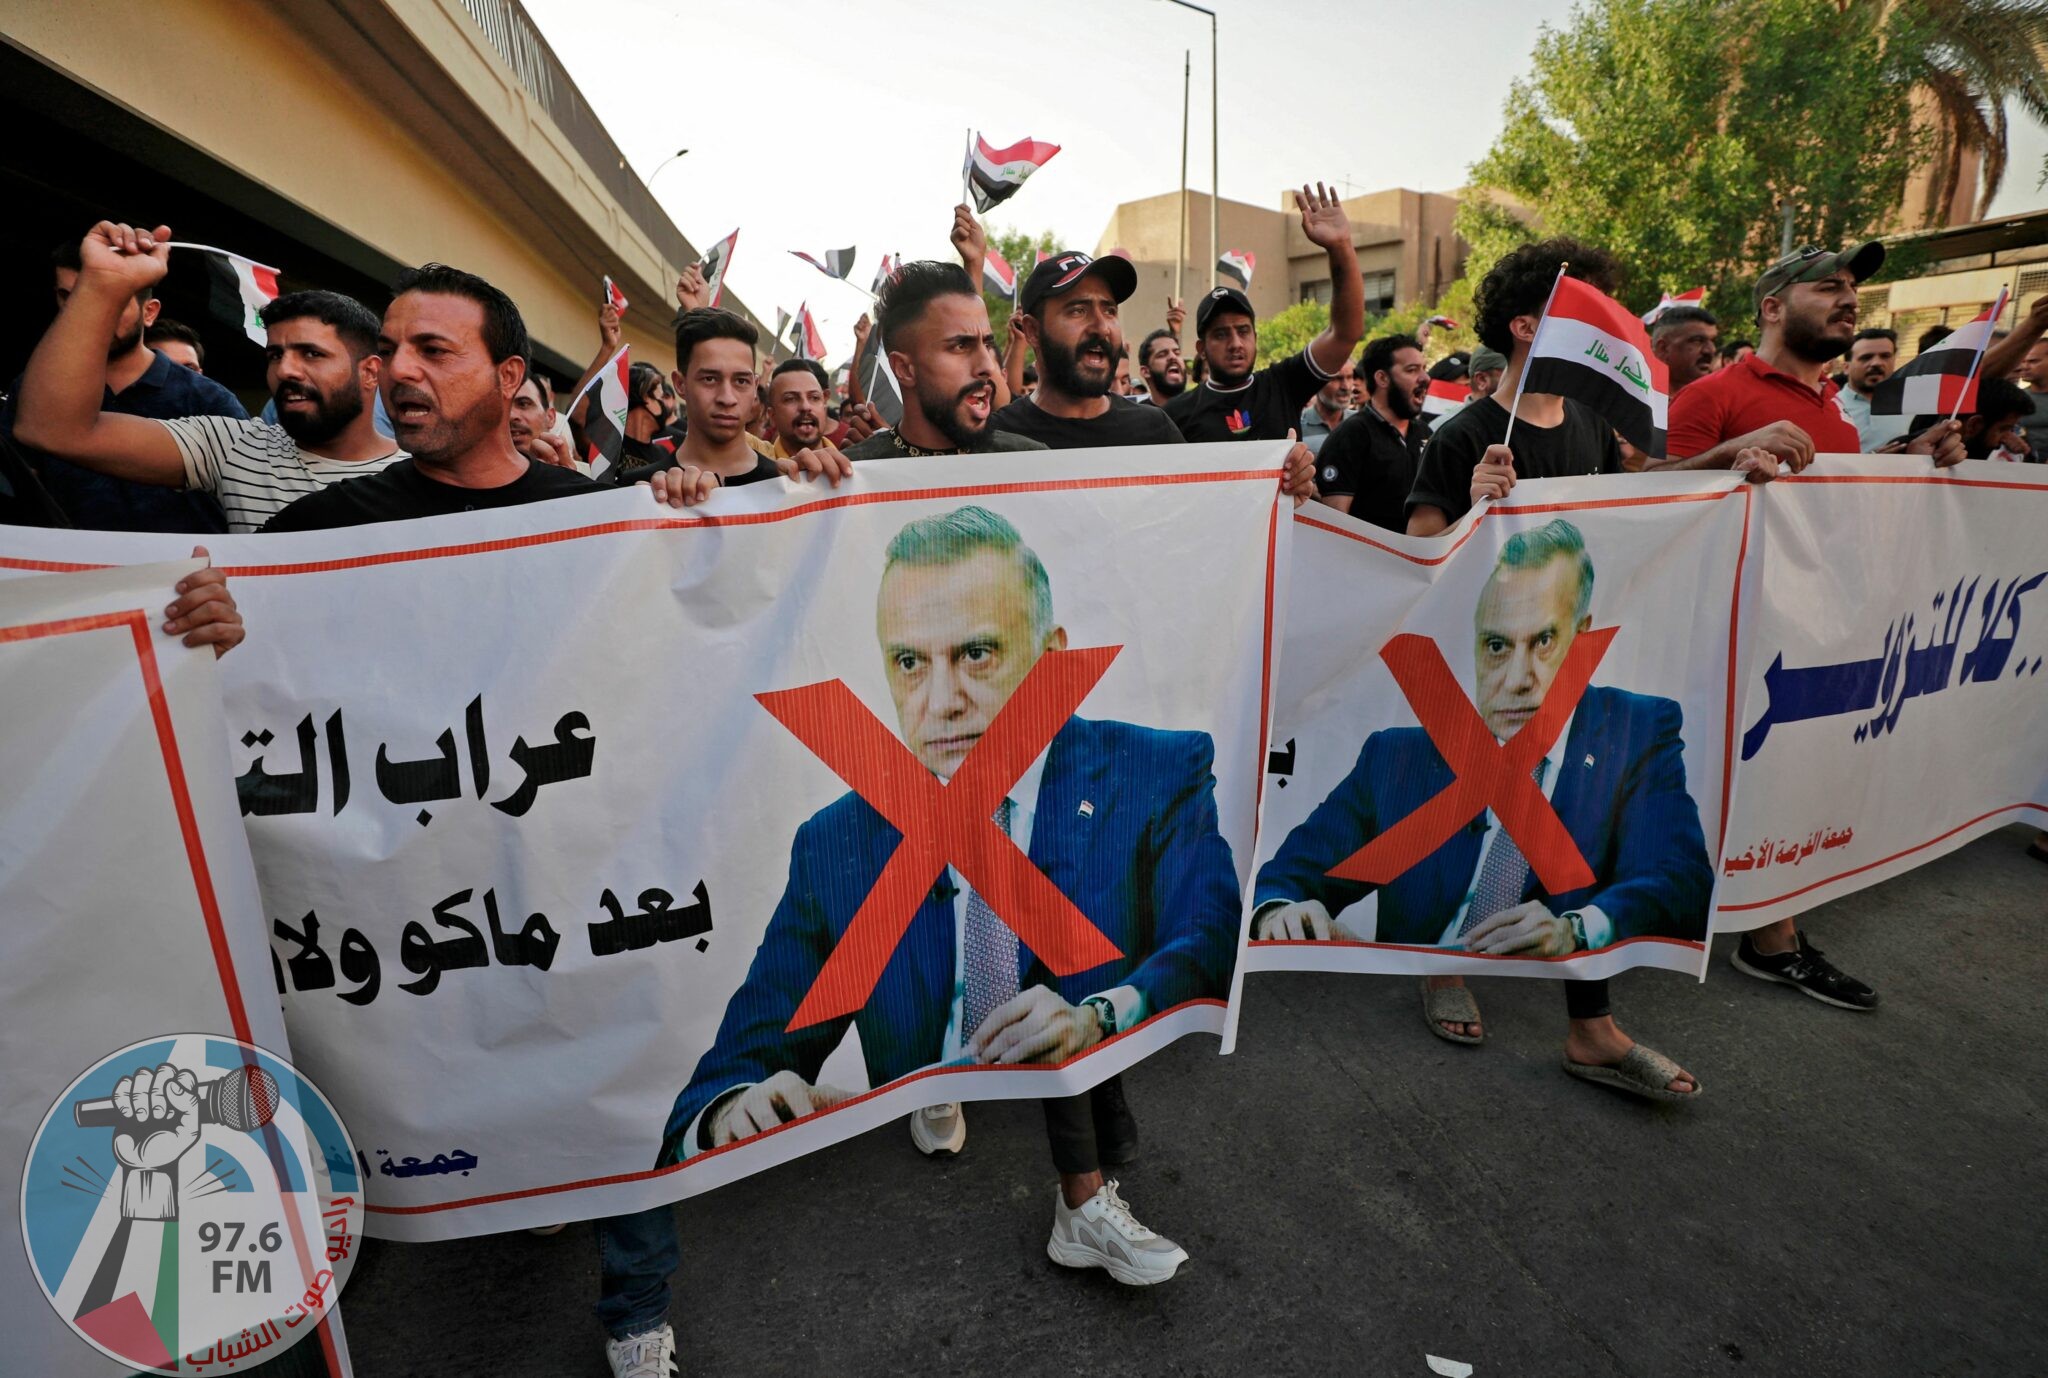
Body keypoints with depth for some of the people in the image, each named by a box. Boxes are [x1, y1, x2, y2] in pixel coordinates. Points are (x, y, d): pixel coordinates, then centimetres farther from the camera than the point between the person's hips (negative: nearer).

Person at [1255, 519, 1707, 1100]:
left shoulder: (1639, 734, 4)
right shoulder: (1397, 756, 5)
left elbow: (1681, 883, -10)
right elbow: (1291, 872, 1)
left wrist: (1575, 929, -31)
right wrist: (1282, 910, -23)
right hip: (1413, 1026, 2)